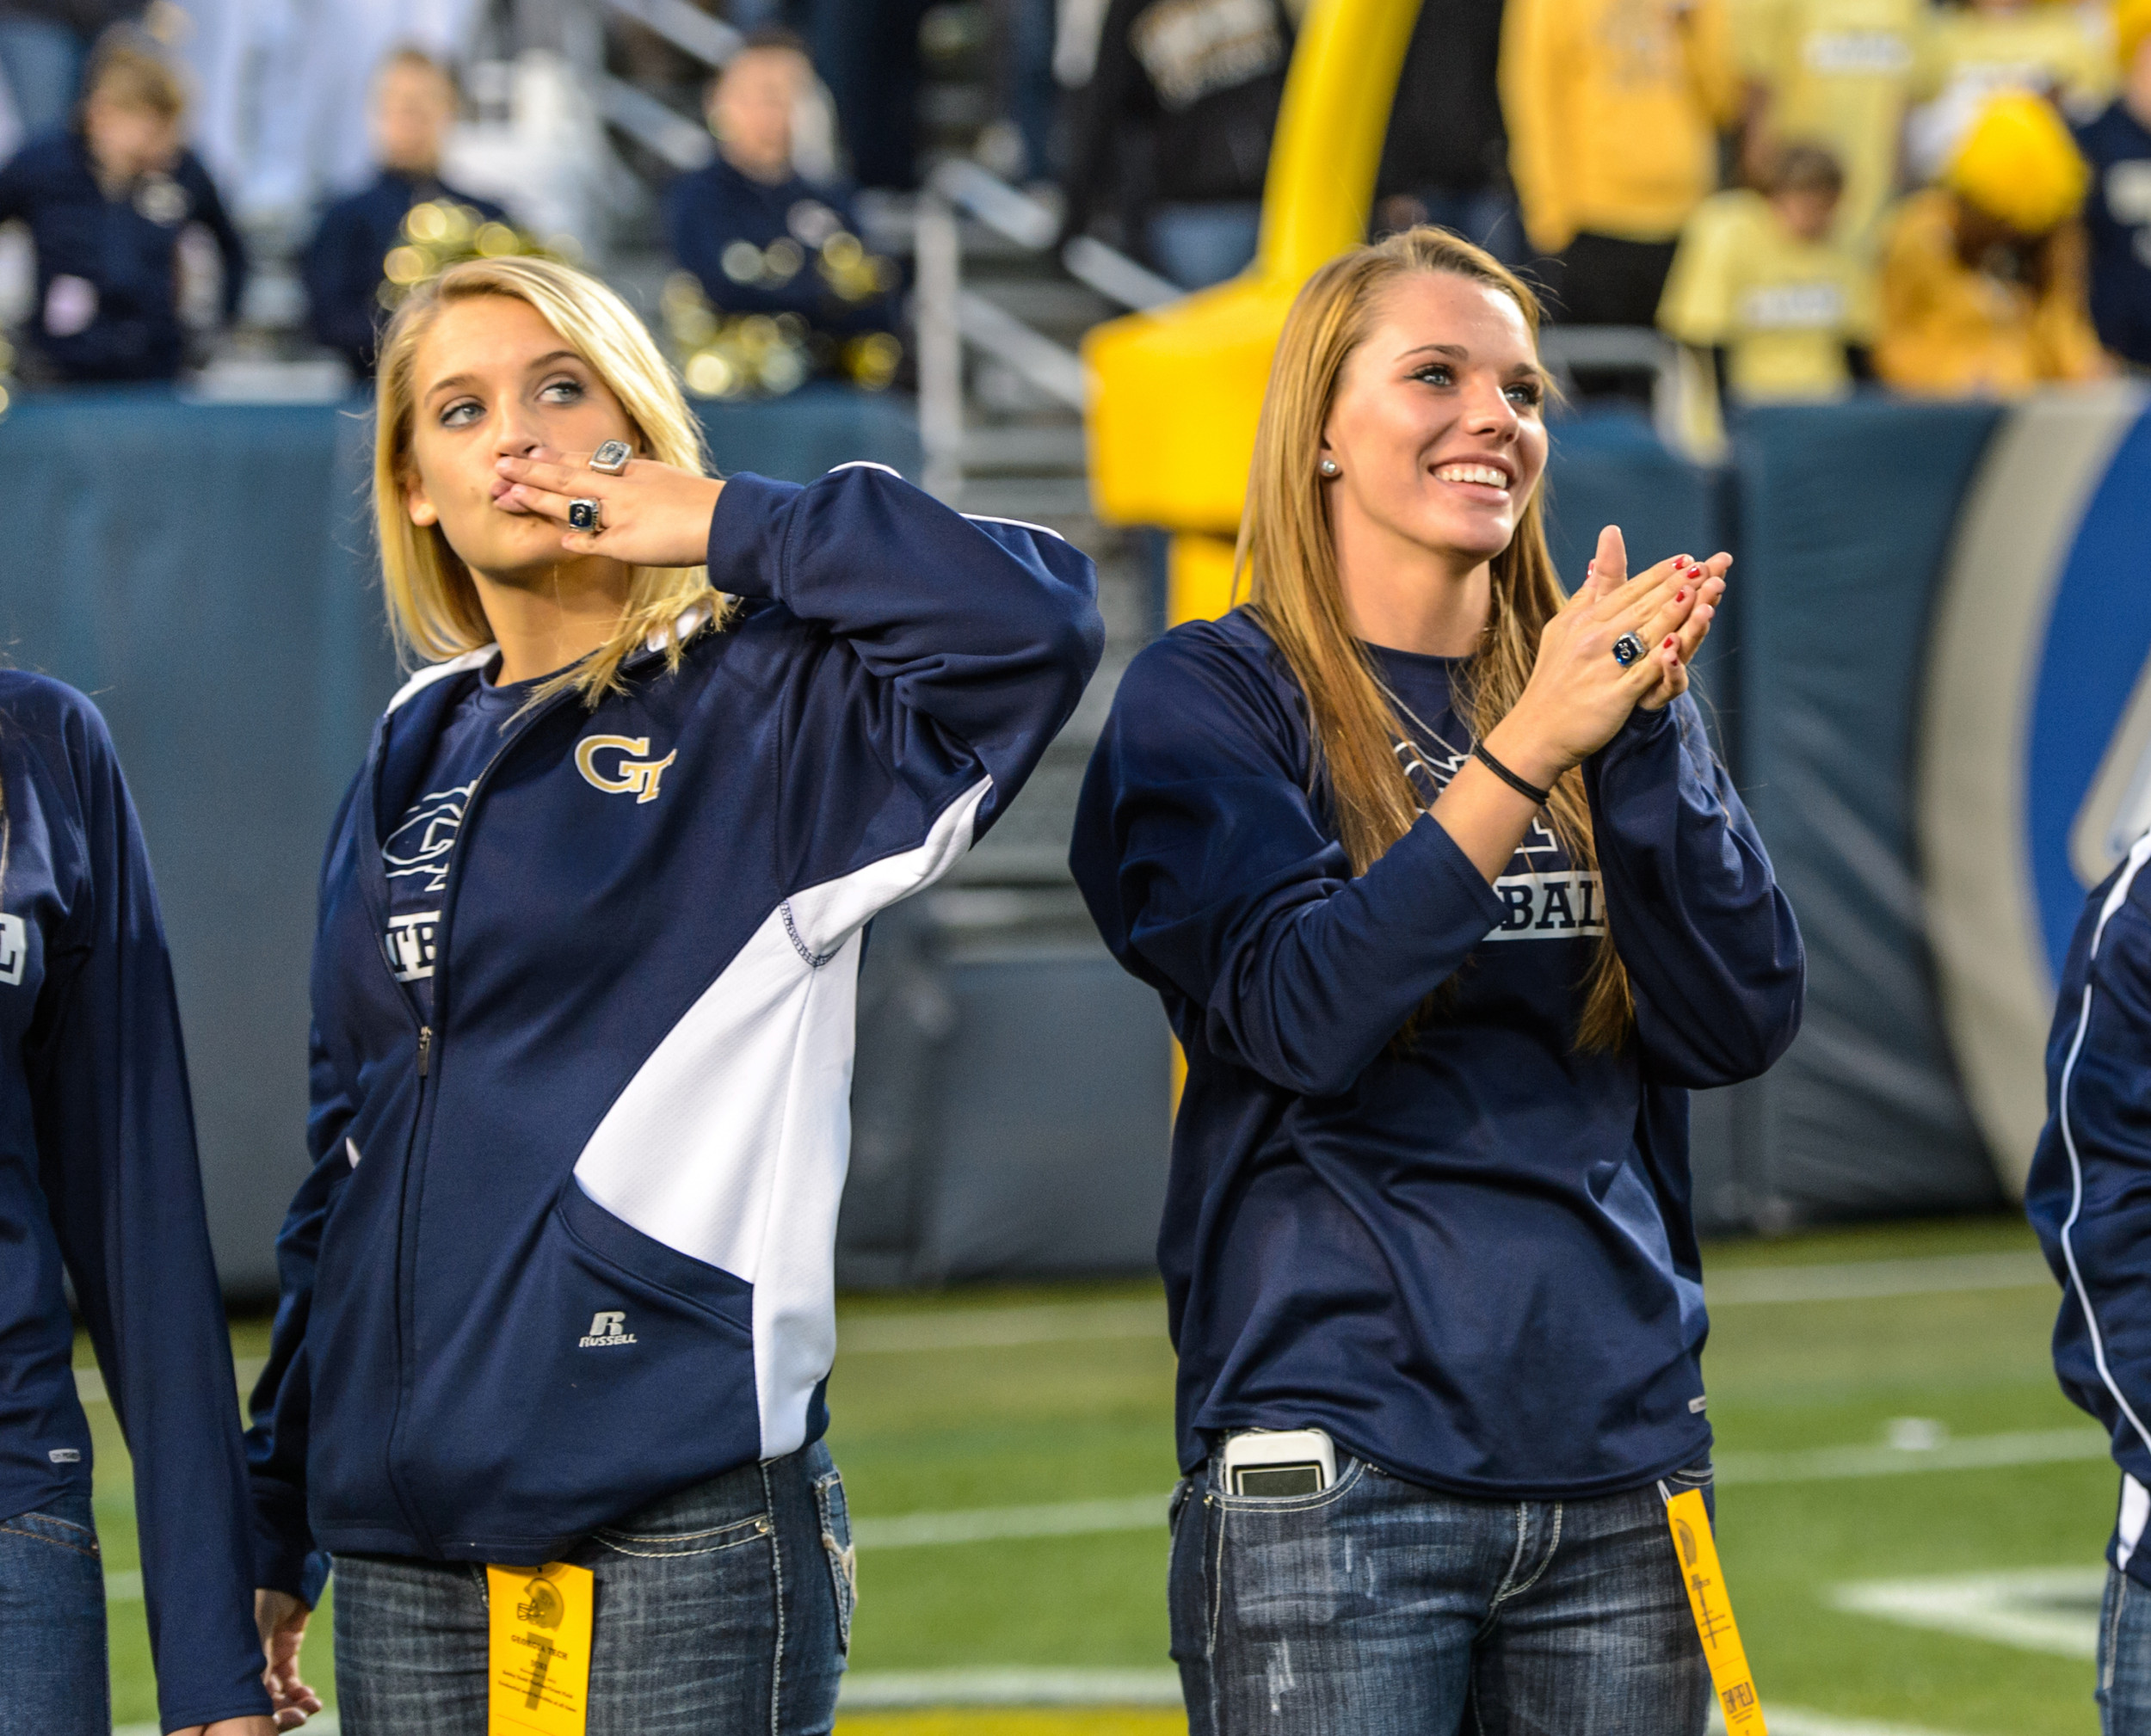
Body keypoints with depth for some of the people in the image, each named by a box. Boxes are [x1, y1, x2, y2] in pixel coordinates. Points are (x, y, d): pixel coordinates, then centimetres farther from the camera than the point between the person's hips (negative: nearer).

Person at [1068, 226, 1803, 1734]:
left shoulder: (1605, 696, 11)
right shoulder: (1212, 697, 0)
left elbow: (1740, 1026, 0)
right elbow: (1301, 1011, -14)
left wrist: (1646, 726, -11)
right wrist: (1525, 750, -21)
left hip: (1622, 1464, 4)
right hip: (1337, 1477, -4)